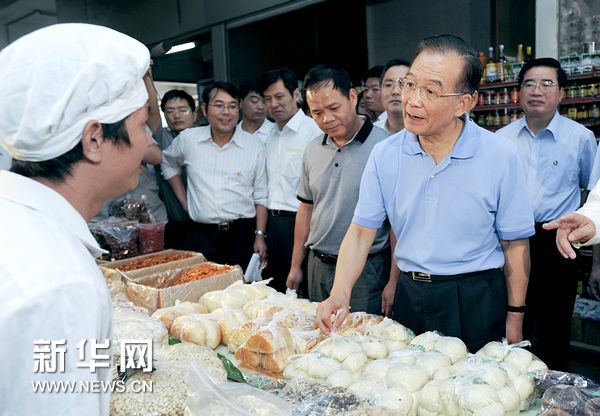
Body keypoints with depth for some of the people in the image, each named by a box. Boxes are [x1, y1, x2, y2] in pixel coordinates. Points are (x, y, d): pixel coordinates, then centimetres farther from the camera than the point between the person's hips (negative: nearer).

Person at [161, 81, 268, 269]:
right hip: (201, 235, 1)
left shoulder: (255, 146, 0)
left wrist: (260, 236, -1)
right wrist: (184, 201, 13)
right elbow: (168, 163, 21)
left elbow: (260, 197, 4)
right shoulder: (187, 139, 2)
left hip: (242, 235, 0)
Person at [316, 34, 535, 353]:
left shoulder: (499, 156, -12)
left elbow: (514, 243, -4)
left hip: (477, 301, -2)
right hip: (410, 297, 3)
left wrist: (514, 318, -1)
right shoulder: (384, 155, -6)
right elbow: (361, 230, -4)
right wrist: (340, 293, -18)